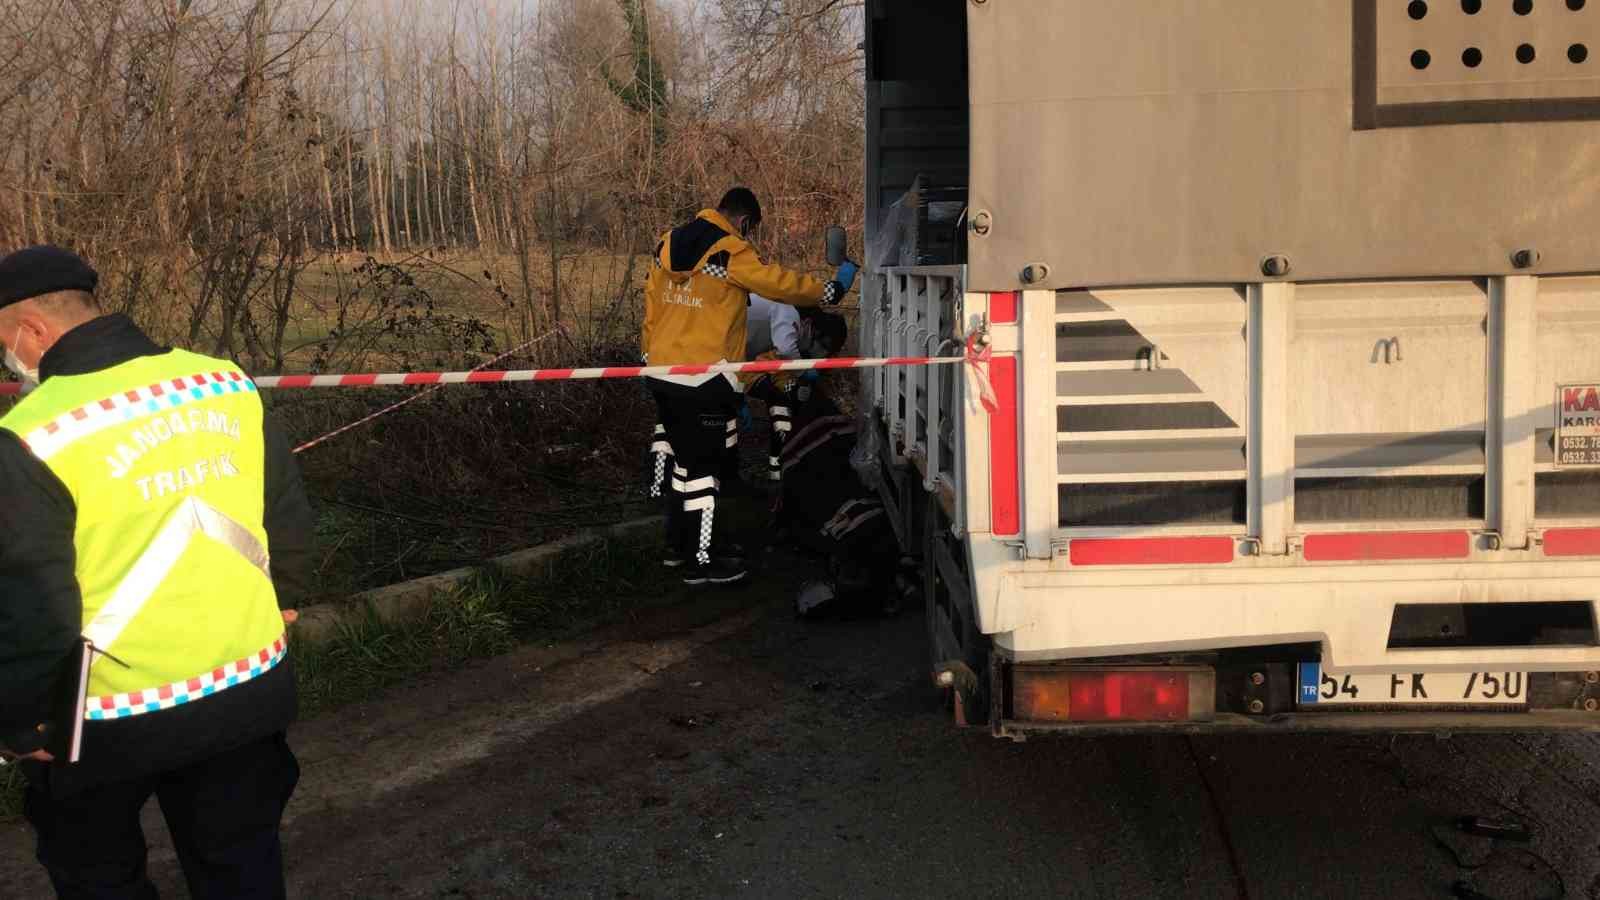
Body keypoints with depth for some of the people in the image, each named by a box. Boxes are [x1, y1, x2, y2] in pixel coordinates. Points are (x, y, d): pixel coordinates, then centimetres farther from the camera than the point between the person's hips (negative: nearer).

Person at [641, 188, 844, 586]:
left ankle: (678, 544, 30)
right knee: (704, 466, 1)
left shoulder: (667, 245, 11)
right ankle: (701, 561, 7)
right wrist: (827, 291, 7)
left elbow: (651, 307, 15)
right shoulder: (731, 252, -12)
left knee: (686, 457, 20)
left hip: (662, 374, 8)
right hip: (703, 381, -8)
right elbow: (779, 283, -7)